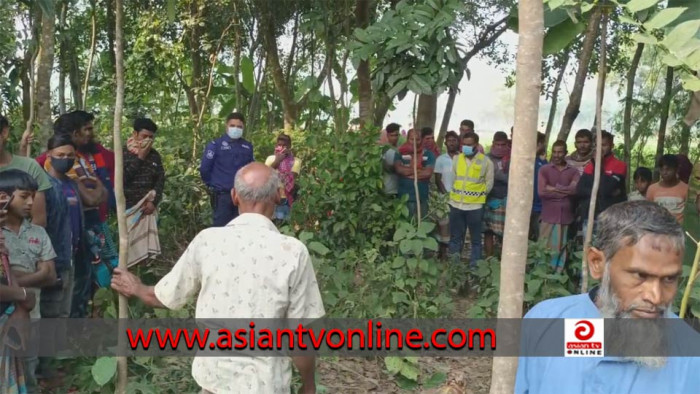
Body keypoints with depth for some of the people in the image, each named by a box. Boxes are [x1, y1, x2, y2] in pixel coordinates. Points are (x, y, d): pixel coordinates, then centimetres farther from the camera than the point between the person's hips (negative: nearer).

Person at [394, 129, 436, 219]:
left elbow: (428, 172, -12)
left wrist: (407, 171, -8)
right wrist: (420, 170, -10)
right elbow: (399, 169, -13)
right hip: (404, 197, 0)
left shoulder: (428, 154, 1)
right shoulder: (400, 153, 2)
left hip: (422, 198, 0)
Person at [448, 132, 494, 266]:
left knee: (475, 239, 7)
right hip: (456, 204, 3)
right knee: (455, 237, 11)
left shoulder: (486, 161, -5)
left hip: (475, 206, -3)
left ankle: (474, 265, 15)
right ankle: (453, 263, 20)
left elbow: (489, 183, 2)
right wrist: (456, 193, 9)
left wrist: (478, 195, 5)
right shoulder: (456, 158, 5)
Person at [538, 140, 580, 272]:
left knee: (561, 248, 4)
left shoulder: (573, 171, 7)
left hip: (566, 216, 1)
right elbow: (541, 191, -9)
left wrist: (554, 188, -8)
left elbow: (575, 190, -9)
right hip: (548, 215, -1)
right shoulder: (544, 169, 4)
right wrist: (565, 192, -6)